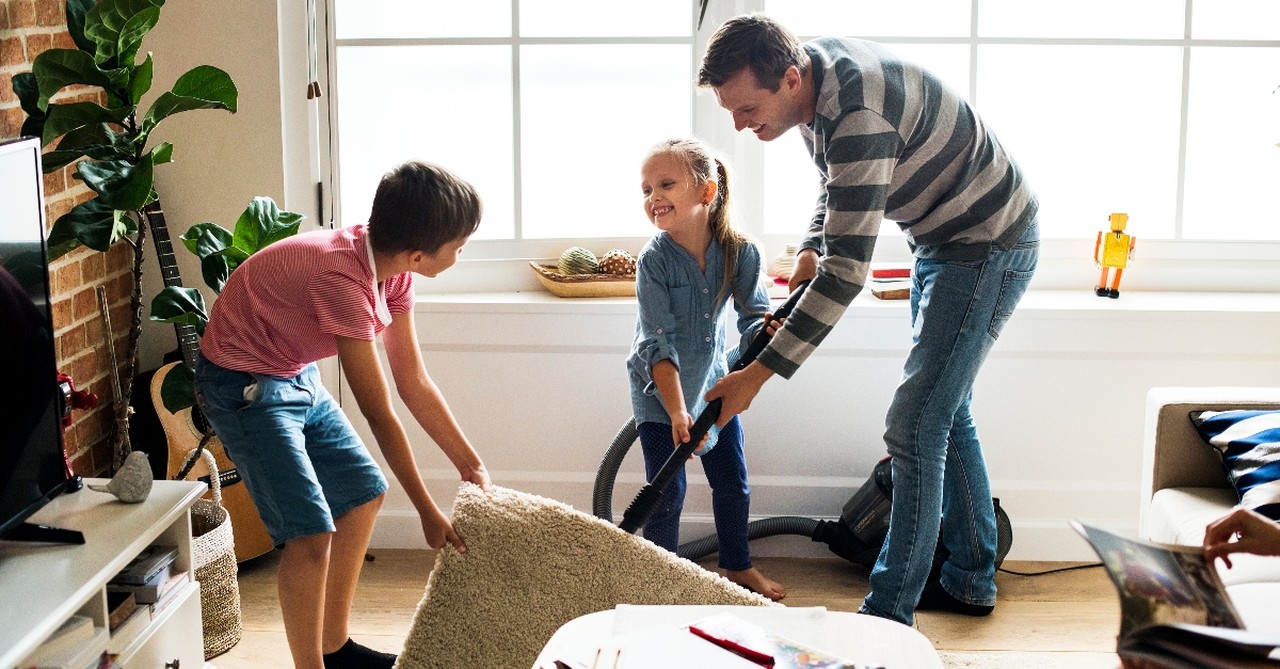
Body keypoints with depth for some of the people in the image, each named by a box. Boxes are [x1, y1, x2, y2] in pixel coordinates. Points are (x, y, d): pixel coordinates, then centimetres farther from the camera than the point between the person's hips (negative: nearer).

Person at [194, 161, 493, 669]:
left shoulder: (392, 266, -8)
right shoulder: (343, 278, -33)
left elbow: (414, 384, 2)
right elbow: (380, 415, -27)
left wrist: (472, 466, 4)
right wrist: (428, 513, -19)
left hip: (298, 378, 9)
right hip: (244, 386, -9)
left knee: (362, 493, 15)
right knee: (312, 532, -16)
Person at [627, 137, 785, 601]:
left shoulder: (740, 252, -17)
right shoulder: (654, 260, -25)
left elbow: (754, 317, -13)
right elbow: (659, 344, -28)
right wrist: (677, 414, -36)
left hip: (711, 380, 4)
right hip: (659, 389, -3)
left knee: (733, 481, 12)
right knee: (667, 492, -4)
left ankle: (738, 566, 34)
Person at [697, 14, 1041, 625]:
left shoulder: (859, 115, -35)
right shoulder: (811, 65, -5)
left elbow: (848, 271, -34)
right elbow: (836, 177, 16)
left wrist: (757, 374, -32)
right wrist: (812, 249, -1)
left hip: (989, 245, -10)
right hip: (941, 241, 10)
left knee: (914, 426, -12)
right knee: (945, 413, 17)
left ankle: (889, 614, -4)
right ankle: (970, 582, 31)